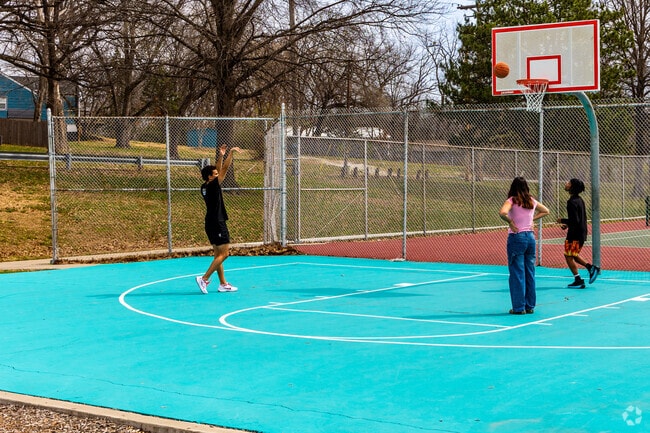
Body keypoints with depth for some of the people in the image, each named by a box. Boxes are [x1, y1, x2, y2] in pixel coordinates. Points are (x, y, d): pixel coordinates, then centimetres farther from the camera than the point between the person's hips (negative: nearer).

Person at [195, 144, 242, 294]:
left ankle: (223, 284, 14)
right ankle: (204, 279, -13)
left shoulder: (205, 187, 8)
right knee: (223, 254, -7)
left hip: (211, 224, 10)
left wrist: (221, 156, 15)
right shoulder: (212, 186, -14)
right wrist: (231, 153, -11)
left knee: (218, 254, 11)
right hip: (217, 224, -10)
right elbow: (224, 169, -15)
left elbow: (219, 170, 19)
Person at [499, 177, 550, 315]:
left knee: (517, 274, 0)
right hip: (530, 237, 5)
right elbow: (546, 211, 24)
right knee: (530, 273, 11)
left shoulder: (512, 201, -9)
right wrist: (532, 218, 14)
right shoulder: (532, 201, 8)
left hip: (516, 238, -5)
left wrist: (510, 222, -11)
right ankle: (530, 306, 17)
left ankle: (519, 307, 1)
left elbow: (502, 213, -28)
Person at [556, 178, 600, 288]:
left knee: (569, 257, 1)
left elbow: (575, 220, -24)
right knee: (573, 255, 22)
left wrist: (562, 221, -10)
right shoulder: (580, 200, 10)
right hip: (582, 233, 9)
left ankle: (578, 281, 2)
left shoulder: (572, 202, -20)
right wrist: (568, 224, 16)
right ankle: (591, 268, 14)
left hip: (575, 234, -9)